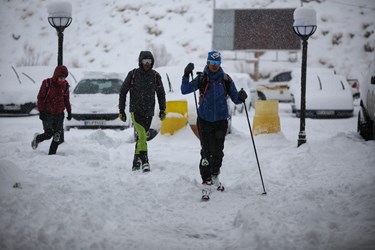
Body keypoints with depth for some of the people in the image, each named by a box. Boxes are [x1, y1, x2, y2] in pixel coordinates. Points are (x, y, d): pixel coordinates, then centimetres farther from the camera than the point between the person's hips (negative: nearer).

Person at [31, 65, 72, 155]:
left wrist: (69, 111, 11)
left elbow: (66, 99, 15)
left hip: (59, 114, 4)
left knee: (57, 136, -3)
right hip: (48, 114, -4)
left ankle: (51, 154, 7)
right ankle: (37, 138, 21)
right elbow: (40, 98, -6)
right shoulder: (47, 83, -10)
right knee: (48, 134, -10)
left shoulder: (65, 85, 3)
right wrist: (41, 111, -12)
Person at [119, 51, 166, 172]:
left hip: (149, 112, 3)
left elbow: (161, 93, 17)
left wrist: (162, 109, 10)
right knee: (142, 136, -19)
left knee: (141, 137, 10)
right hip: (135, 110, -3)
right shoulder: (133, 74, -3)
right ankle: (144, 162, -23)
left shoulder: (155, 76, 4)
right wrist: (121, 110, 3)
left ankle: (136, 163, 20)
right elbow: (123, 92, 5)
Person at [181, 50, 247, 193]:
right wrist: (186, 75, -17)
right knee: (206, 151, -5)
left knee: (218, 151, 6)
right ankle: (206, 179, 4)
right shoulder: (202, 79, -1)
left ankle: (215, 175, 29)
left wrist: (240, 97, -17)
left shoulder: (226, 79, 3)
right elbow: (185, 90, -4)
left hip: (221, 120, 1)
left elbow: (235, 98, 5)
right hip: (205, 120, -1)